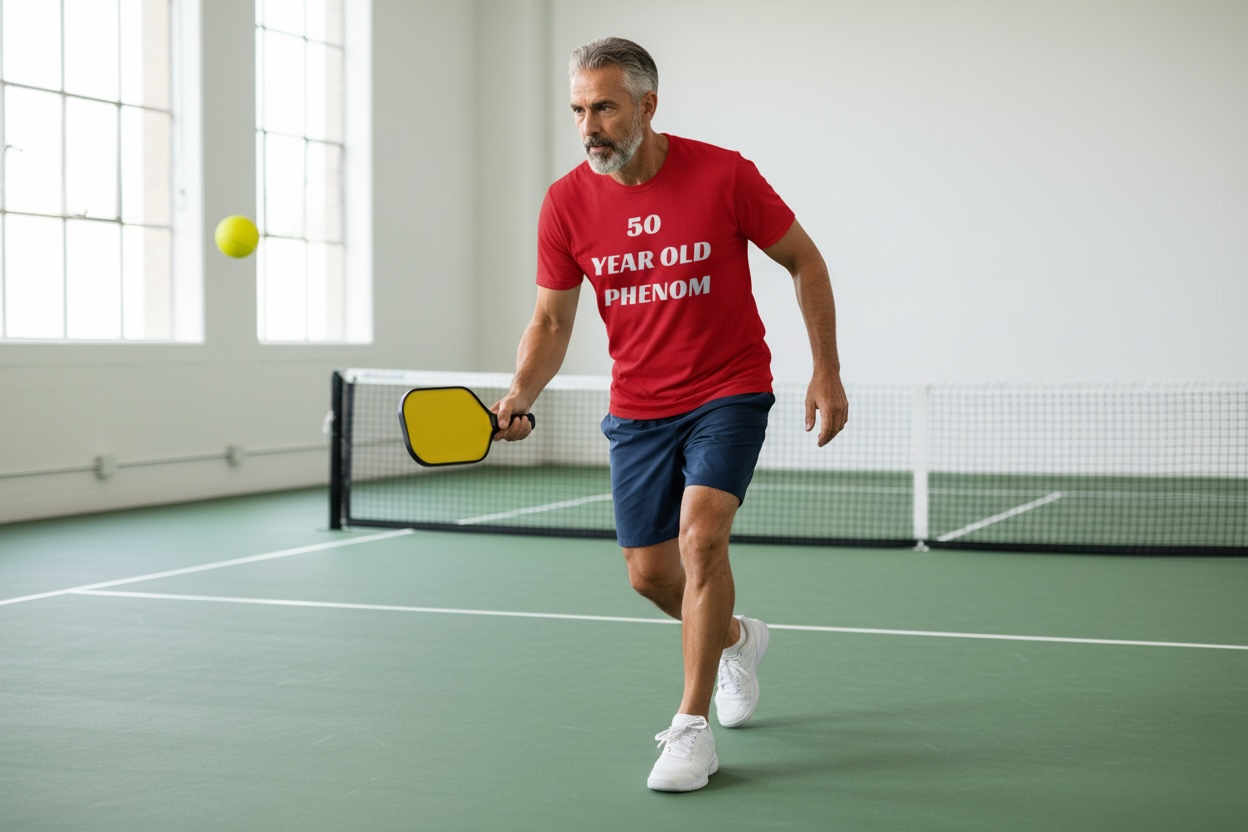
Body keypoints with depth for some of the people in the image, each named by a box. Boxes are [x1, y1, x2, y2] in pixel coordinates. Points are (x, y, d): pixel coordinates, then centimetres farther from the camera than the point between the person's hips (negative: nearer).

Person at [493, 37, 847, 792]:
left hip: (729, 392, -4)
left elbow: (803, 260, -2)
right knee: (649, 573, 7)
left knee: (702, 534, -24)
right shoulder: (568, 204, -7)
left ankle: (693, 727, -11)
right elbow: (551, 320, 0)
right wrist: (522, 395, -18)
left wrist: (827, 371, -5)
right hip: (638, 409, 4)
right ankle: (737, 639, 41)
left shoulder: (722, 174, -15)